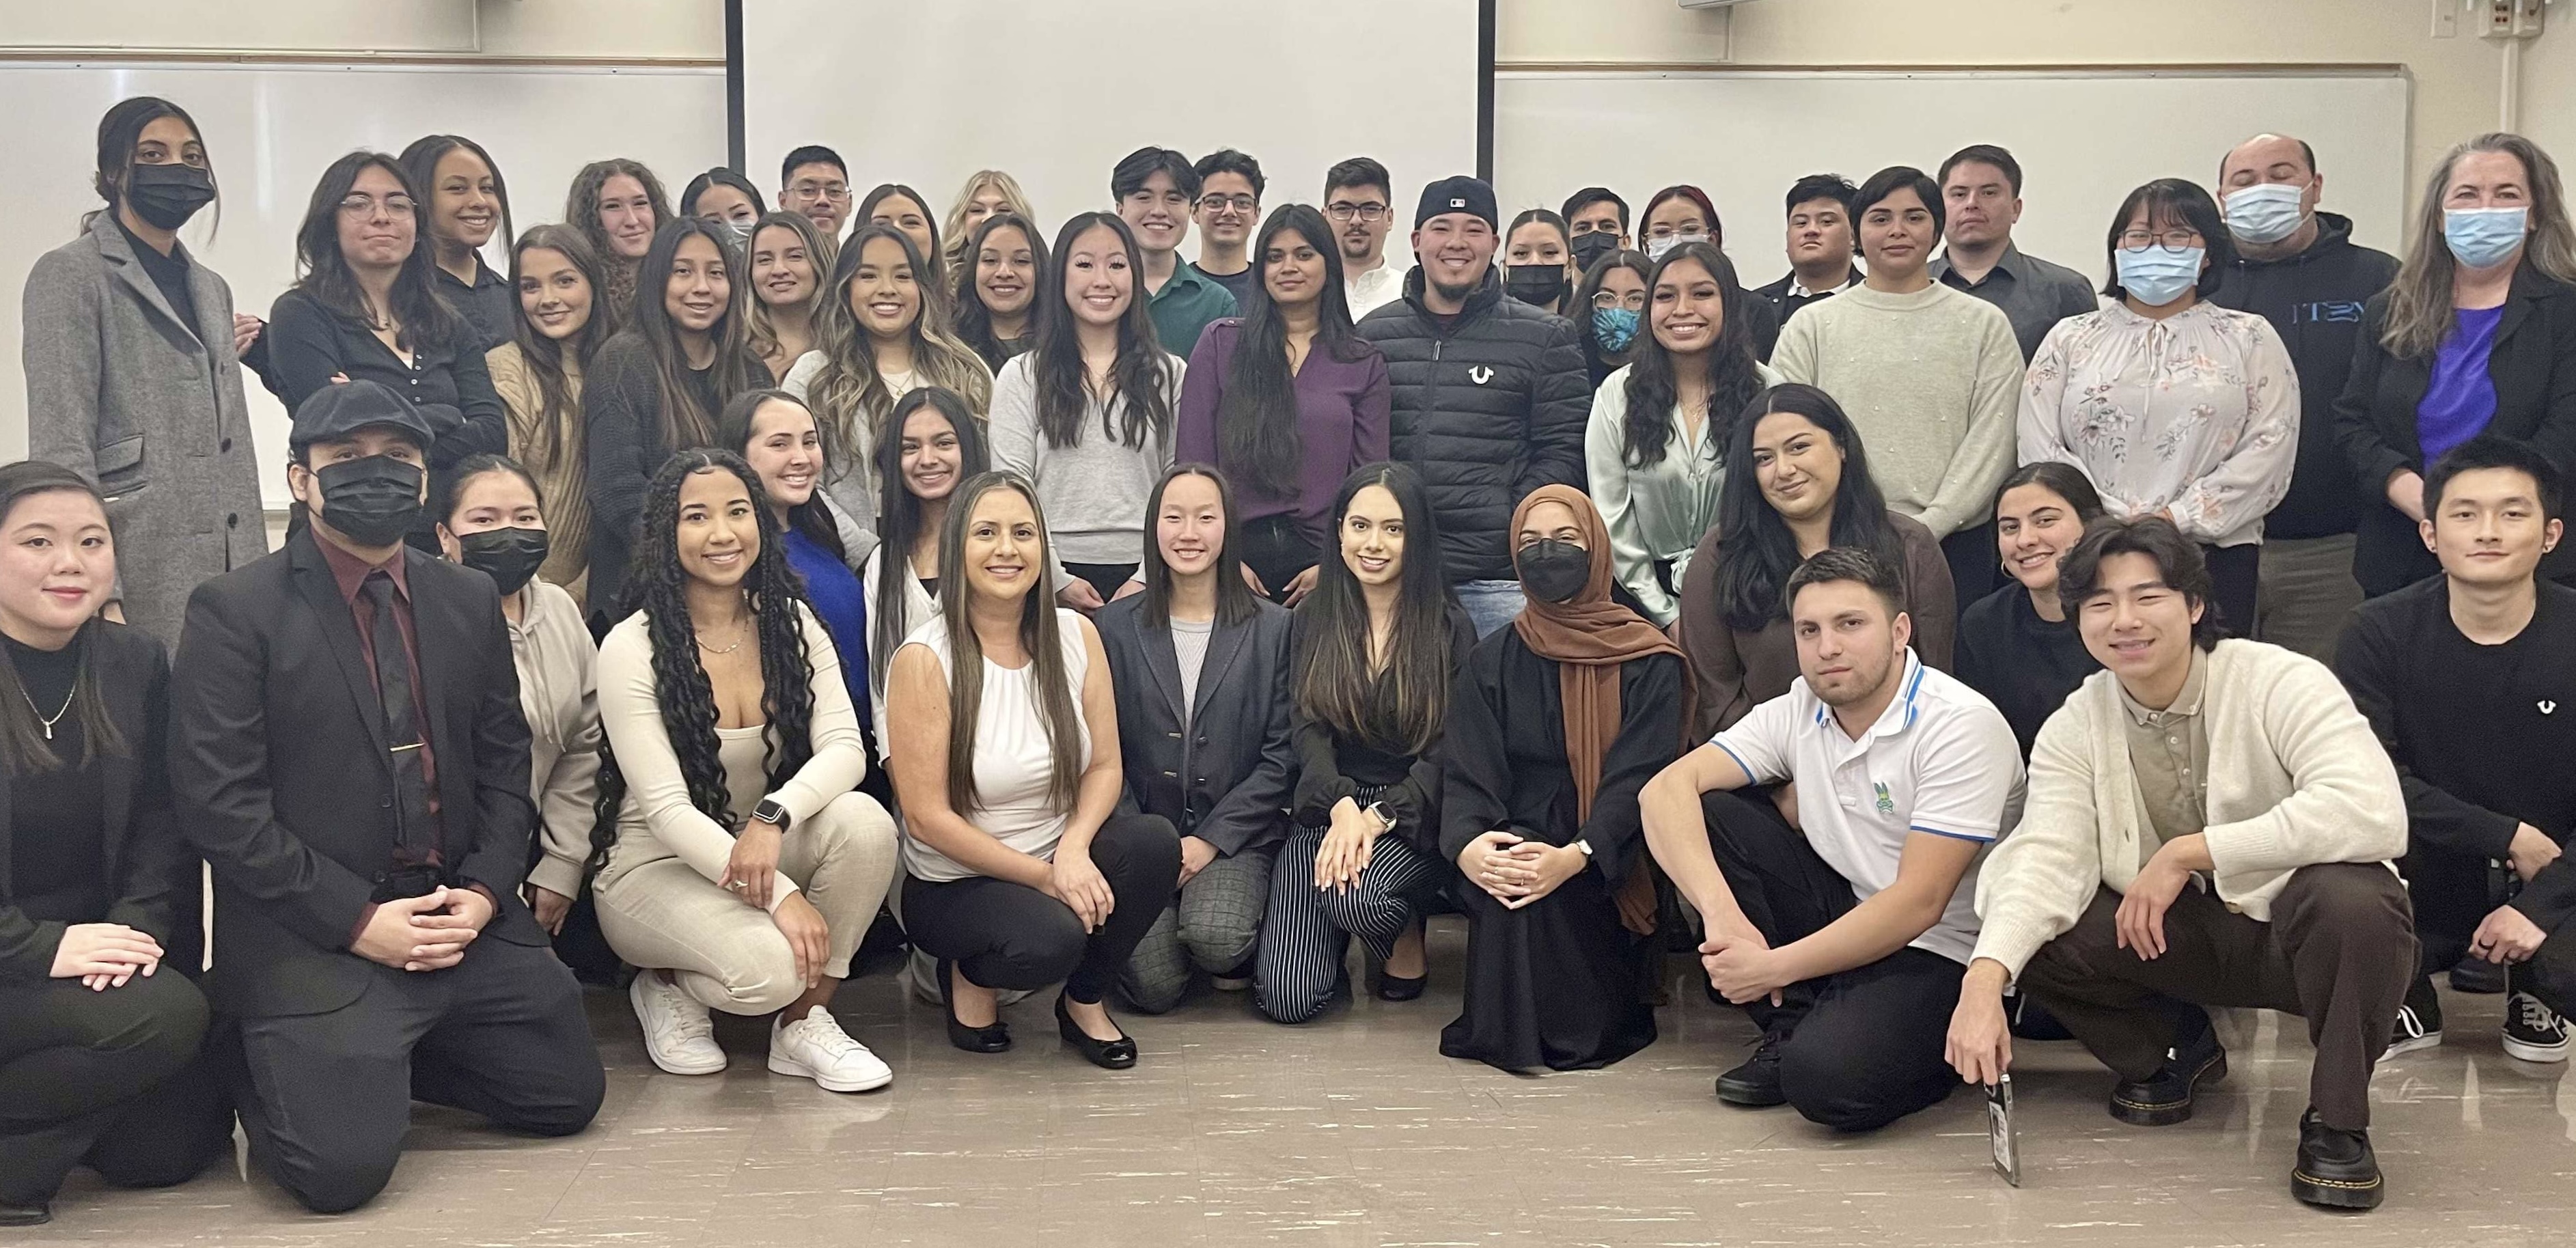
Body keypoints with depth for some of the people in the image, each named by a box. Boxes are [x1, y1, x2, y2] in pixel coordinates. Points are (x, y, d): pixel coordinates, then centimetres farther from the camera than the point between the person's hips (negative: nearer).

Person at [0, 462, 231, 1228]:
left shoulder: (136, 663, 4)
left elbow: (162, 822, 4)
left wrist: (137, 924, -14)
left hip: (94, 959, 6)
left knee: (171, 1147, -5)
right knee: (164, 1017, -29)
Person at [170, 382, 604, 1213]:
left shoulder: (471, 601, 10)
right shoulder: (234, 612, -7)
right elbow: (217, 801, -12)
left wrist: (485, 892, -5)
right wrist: (356, 920, -16)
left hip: (464, 917, 6)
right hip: (312, 933, -5)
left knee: (568, 1096, 5)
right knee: (344, 1165, -17)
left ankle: (380, 1059, 26)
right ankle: (261, 1070, 16)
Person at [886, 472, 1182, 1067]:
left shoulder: (1076, 635, 0)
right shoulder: (925, 659, -14)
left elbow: (1105, 765, -1)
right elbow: (927, 817, -15)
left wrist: (1073, 848, -21)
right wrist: (1044, 877, -17)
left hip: (1061, 860, 5)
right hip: (953, 884, -5)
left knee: (1154, 840, -25)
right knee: (1051, 938, -34)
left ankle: (1085, 1001, 0)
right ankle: (970, 974, 3)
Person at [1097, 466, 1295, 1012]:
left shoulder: (1272, 628, 3)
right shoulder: (1117, 625, 5)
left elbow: (1280, 756, -1)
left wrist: (1212, 839, -10)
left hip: (1236, 836, -1)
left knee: (1215, 938, -31)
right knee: (1153, 987, -18)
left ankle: (1241, 953, 6)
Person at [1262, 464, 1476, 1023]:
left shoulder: (1450, 629, 1)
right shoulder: (1312, 620, 8)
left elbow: (1450, 748, -5)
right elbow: (1307, 729, -1)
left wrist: (1378, 818, -20)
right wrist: (1342, 806, -20)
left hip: (1413, 817, -2)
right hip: (1325, 809, 2)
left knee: (1358, 893, -37)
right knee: (1286, 997, -15)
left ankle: (1407, 949, 0)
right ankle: (1342, 934, 20)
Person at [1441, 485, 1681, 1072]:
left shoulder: (1648, 663, 1)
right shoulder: (1493, 661, 11)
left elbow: (1641, 777, -10)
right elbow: (1466, 772, 0)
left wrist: (1574, 858, -28)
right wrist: (1468, 846, -23)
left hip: (1611, 865, -2)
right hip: (1519, 842, 2)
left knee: (1541, 887, -32)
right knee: (1503, 876, -32)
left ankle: (1583, 1024, -9)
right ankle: (1511, 1025, -12)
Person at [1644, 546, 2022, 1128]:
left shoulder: (1963, 726, -17)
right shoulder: (1797, 712, 0)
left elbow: (1919, 903, -22)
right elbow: (1667, 788, -10)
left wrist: (1776, 967, -23)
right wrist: (1723, 915, -26)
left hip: (1937, 954, -6)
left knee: (1826, 1079, -34)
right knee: (1702, 814, -9)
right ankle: (1791, 1028, -2)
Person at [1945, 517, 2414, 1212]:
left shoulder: (2282, 683, -18)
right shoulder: (2073, 730, -4)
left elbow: (2372, 812, -34)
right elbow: (2048, 860, -19)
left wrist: (2187, 852, -31)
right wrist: (1984, 980, -38)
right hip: (2183, 938, 4)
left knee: (2347, 897, -38)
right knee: (2021, 924, -18)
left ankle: (2337, 1121, -12)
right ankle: (2167, 1056, 11)